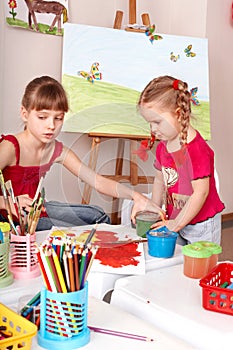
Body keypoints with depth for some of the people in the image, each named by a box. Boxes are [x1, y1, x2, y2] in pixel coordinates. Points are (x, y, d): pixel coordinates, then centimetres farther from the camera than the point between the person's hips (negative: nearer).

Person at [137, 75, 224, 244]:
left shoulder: (196, 149, -24)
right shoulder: (162, 147, 3)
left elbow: (200, 192, -25)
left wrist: (176, 223, -19)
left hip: (202, 225, -7)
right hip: (176, 222, 7)